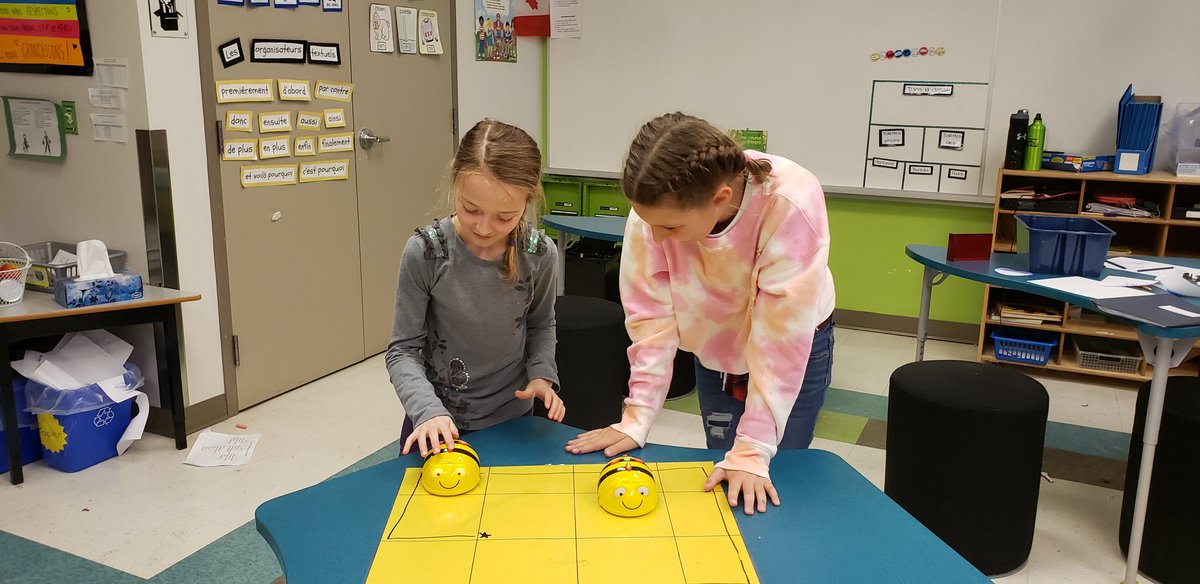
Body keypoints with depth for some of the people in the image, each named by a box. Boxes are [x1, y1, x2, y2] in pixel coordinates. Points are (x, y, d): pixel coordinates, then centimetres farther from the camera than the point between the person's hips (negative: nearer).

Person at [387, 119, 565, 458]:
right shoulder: (424, 252, -21)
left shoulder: (540, 255, -15)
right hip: (437, 423, -1)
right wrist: (427, 410, -30)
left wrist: (542, 375, -11)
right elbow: (403, 351, -15)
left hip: (512, 418, 2)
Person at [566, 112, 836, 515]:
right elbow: (652, 315, -22)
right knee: (722, 484, 8)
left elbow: (781, 336, -34)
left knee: (761, 492, 1)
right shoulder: (658, 208, -28)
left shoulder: (791, 205, -37)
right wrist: (637, 418, -23)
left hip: (795, 349, -2)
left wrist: (753, 449, -32)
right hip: (714, 349, 3)